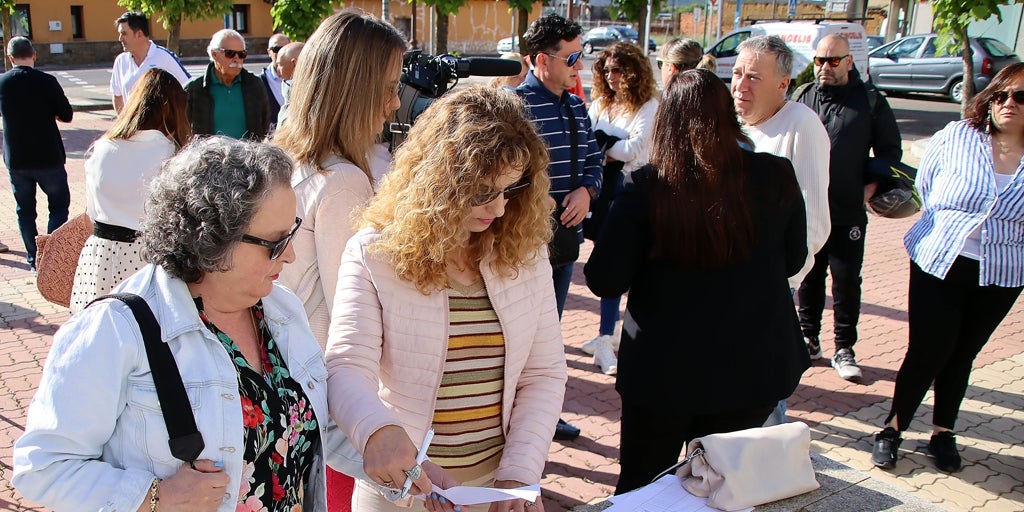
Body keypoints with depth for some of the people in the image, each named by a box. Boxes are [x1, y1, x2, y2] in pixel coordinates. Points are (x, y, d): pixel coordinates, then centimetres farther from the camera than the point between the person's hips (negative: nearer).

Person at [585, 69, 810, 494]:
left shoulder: (646, 187, -19)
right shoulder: (776, 177, -10)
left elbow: (604, 281, -15)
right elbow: (792, 260, 5)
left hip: (663, 370, -2)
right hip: (753, 368, 3)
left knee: (640, 484, 20)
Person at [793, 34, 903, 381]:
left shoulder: (870, 102, -1)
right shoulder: (803, 98, 6)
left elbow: (890, 151, 5)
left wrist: (872, 186, -9)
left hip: (848, 213, -2)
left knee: (847, 282, 3)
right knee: (808, 277, 12)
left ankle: (844, 350, 15)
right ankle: (809, 340, 26)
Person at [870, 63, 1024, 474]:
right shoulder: (955, 137, -4)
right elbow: (924, 187, 9)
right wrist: (950, 227, 9)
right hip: (938, 264, -1)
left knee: (962, 353, 14)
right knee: (927, 350, -2)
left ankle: (943, 432, 30)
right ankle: (894, 426, 17)